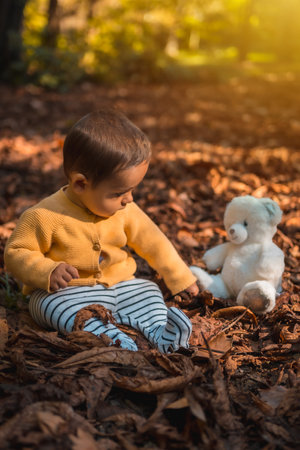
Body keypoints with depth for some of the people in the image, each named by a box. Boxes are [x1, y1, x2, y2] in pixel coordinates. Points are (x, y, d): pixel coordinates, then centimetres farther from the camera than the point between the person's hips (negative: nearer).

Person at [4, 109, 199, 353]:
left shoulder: (125, 212, -3)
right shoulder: (45, 216, -19)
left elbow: (153, 243, 8)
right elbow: (16, 253, -12)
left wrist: (182, 279, 13)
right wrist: (47, 272, -31)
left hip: (116, 286, 6)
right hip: (63, 291, -5)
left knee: (148, 291, -6)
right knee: (56, 306, -34)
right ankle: (111, 337, -47)